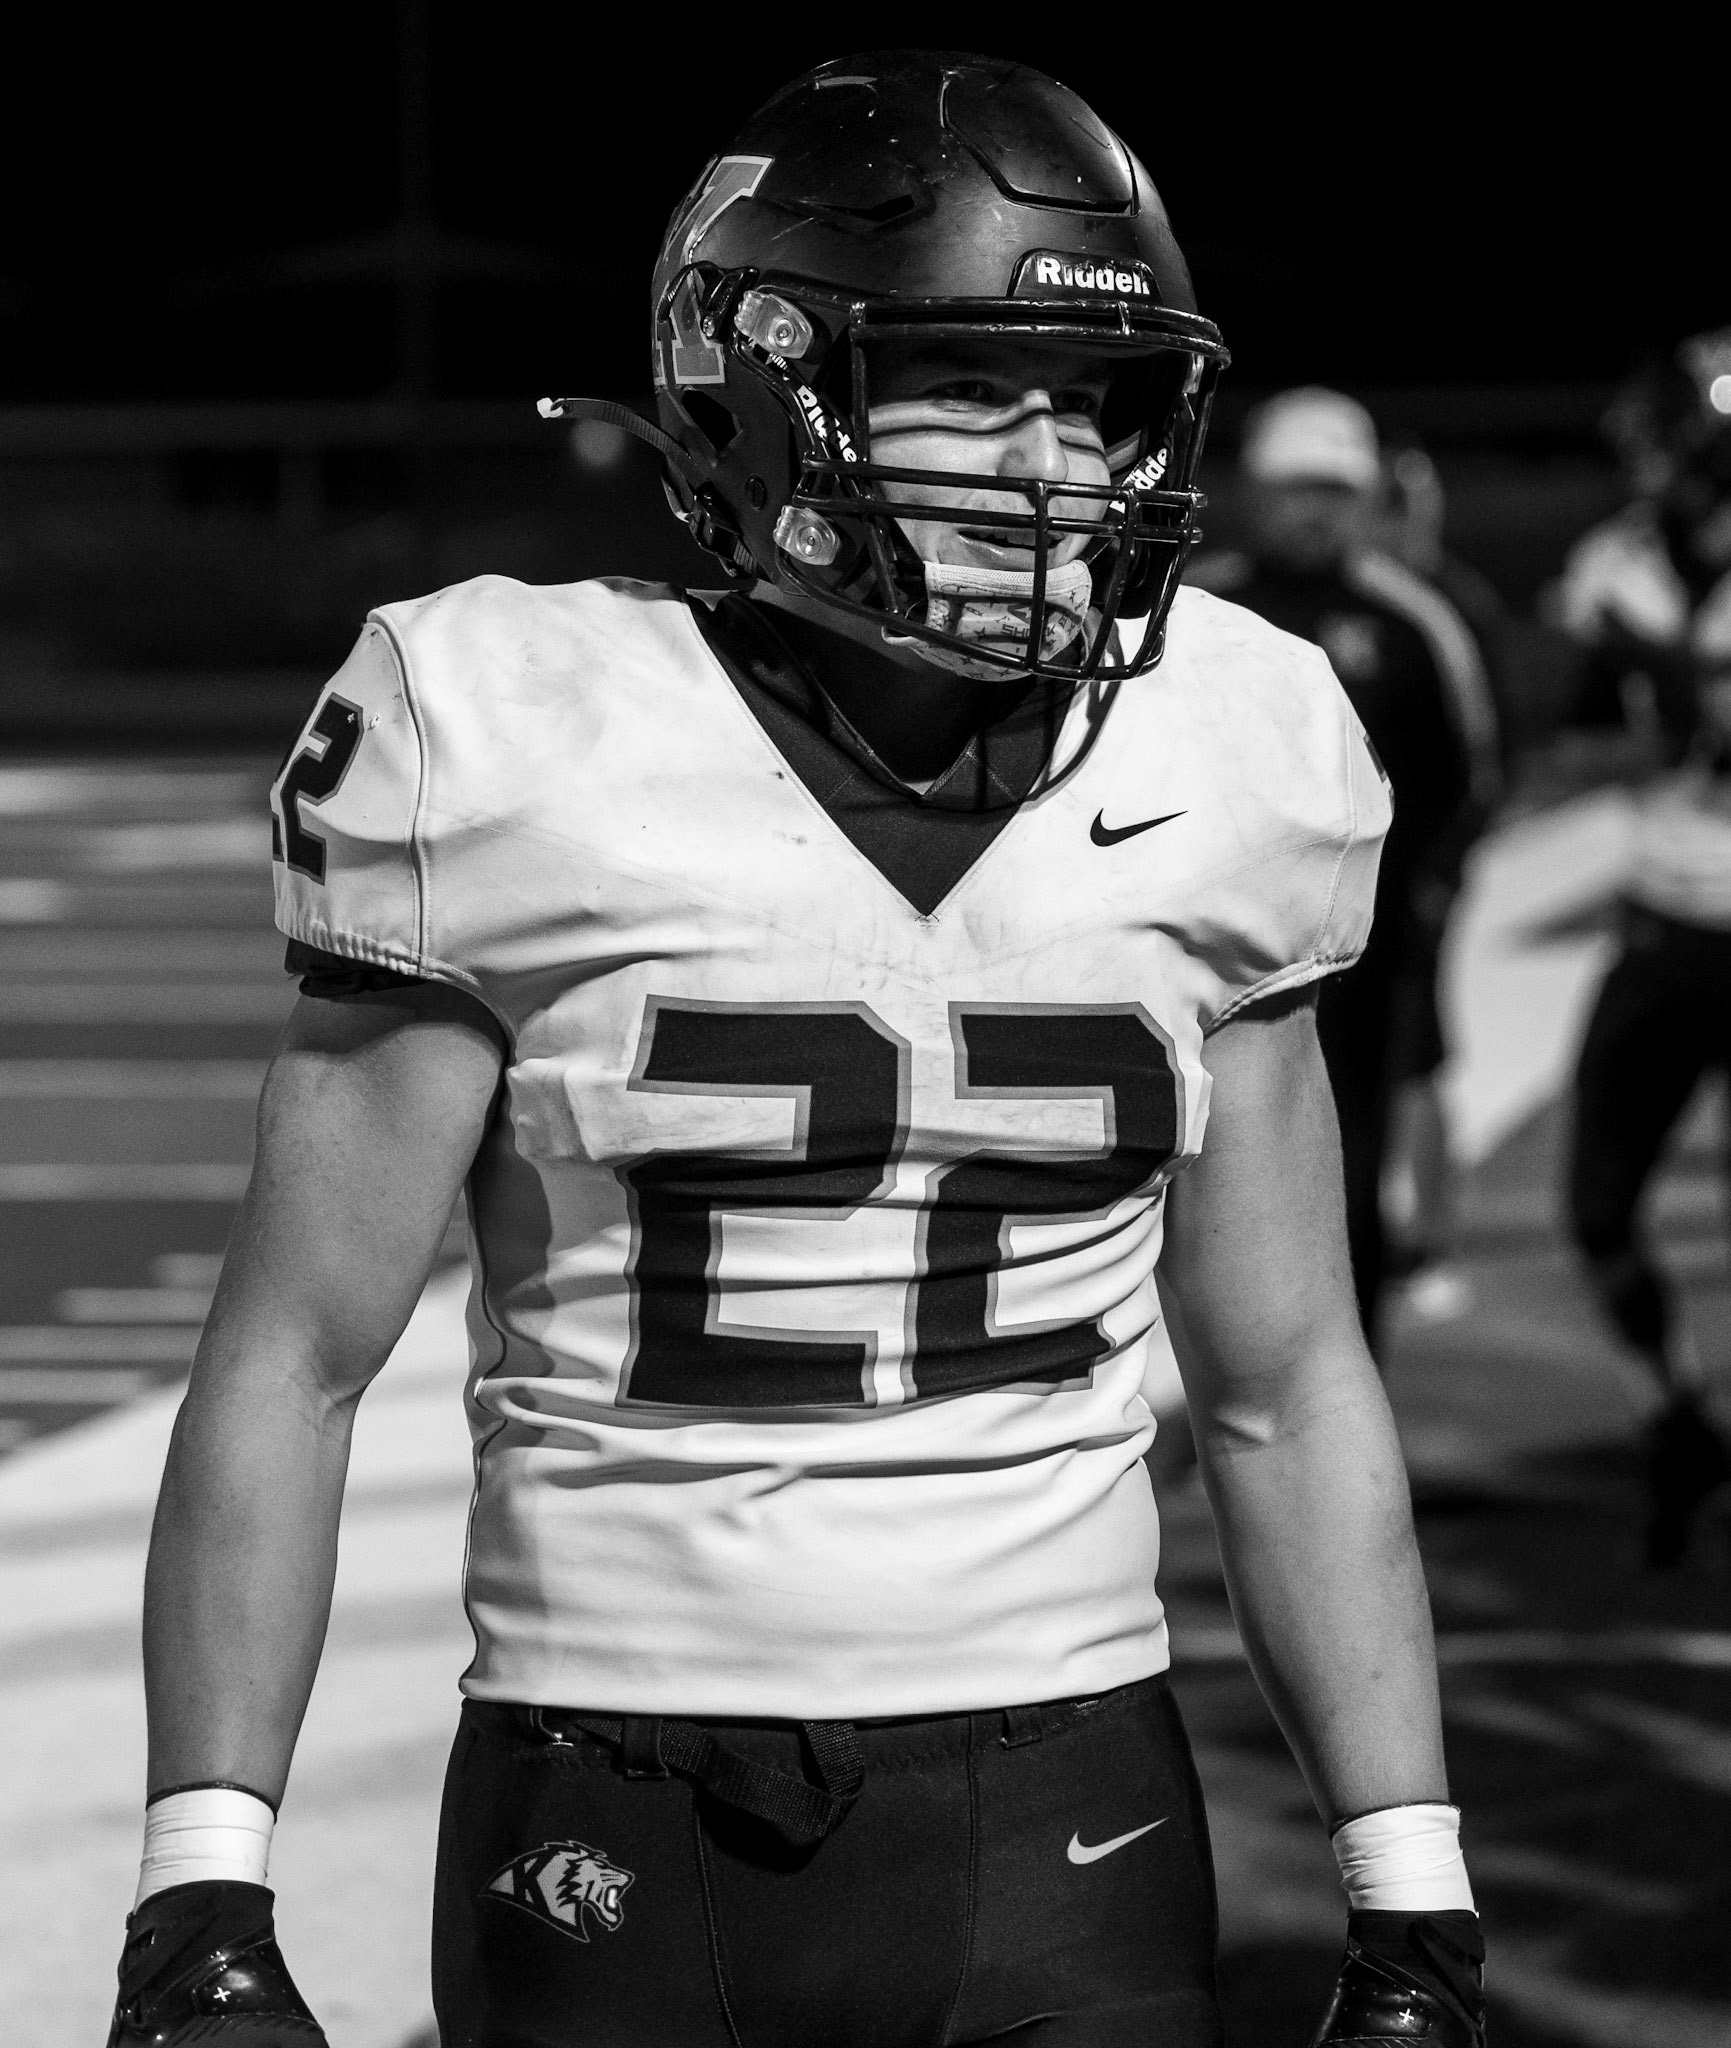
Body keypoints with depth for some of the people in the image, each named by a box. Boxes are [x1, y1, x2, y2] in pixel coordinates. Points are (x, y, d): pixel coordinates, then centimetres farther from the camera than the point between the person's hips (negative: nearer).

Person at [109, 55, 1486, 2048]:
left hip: (1066, 1830, 2)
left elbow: (1287, 1385, 10)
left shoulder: (1212, 765, 3)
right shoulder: (525, 749, -7)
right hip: (617, 1850, -2)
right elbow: (290, 1359, -3)